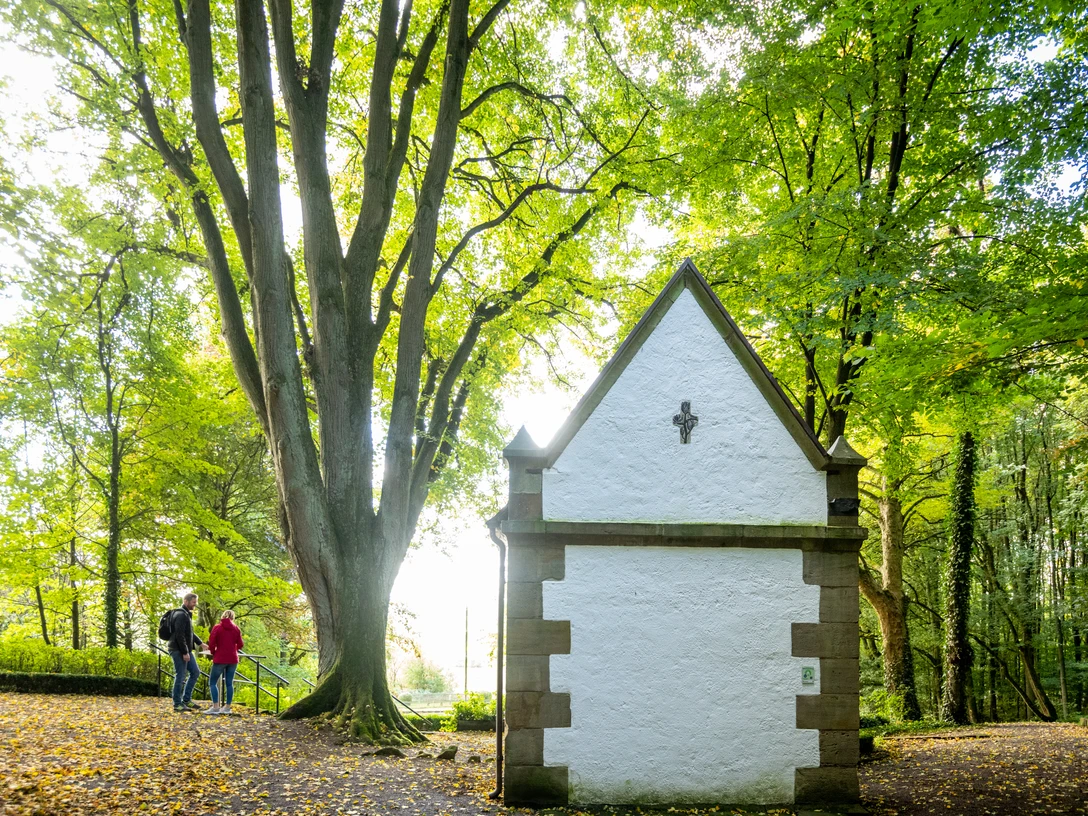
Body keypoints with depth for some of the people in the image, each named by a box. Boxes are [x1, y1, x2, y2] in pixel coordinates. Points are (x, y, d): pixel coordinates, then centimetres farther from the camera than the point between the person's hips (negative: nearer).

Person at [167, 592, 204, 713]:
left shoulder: (187, 614, 16)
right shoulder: (180, 615, -16)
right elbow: (179, 635, -22)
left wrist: (200, 643, 20)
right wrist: (185, 652, -22)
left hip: (186, 650, 10)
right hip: (178, 650, -10)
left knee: (195, 672, 11)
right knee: (180, 677, -5)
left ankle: (186, 699, 17)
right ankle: (177, 704, 3)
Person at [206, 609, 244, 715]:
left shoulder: (217, 627, -5)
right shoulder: (236, 628, 3)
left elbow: (211, 644, -9)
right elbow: (240, 645, 5)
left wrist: (213, 653, 9)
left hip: (220, 659, -4)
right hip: (233, 659, 4)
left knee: (213, 682, 3)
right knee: (229, 683, 9)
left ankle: (215, 706, -7)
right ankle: (227, 707, 9)